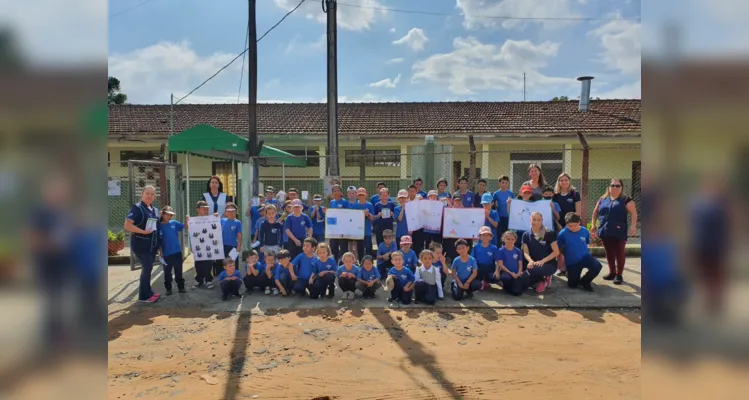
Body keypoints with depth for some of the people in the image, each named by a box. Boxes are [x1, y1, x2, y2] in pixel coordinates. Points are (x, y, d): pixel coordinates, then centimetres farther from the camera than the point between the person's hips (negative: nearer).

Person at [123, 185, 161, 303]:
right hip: (140, 244, -7)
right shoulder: (136, 208, -10)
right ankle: (144, 295, 2)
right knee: (147, 268, -8)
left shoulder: (154, 210, 12)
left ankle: (147, 292, 22)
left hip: (152, 244, 7)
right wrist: (143, 231, -22)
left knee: (148, 268, 12)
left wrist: (159, 244, 15)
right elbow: (127, 225, -19)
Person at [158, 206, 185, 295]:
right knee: (167, 272, 9)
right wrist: (160, 253, -4)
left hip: (177, 252, 2)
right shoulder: (159, 226, -5)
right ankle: (168, 288, 20)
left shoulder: (174, 223, 0)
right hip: (166, 253, -2)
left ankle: (181, 287, 21)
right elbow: (159, 241, -3)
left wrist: (187, 220, -16)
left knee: (178, 270, 11)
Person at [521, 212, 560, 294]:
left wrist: (542, 261, -21)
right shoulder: (526, 235, 2)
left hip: (549, 264, -4)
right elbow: (526, 252, 0)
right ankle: (541, 279, 13)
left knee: (534, 270, -36)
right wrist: (530, 261, -23)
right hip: (534, 263, 4)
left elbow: (556, 252, -9)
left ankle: (544, 279, 0)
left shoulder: (549, 234, -8)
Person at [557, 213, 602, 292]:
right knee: (572, 284, 5)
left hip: (585, 257, 2)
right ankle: (569, 274, 42)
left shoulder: (585, 231, -9)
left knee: (597, 266, -28)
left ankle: (584, 281, 0)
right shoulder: (562, 233, -16)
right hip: (571, 262, -1)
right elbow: (558, 249, -2)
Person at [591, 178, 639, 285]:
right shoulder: (602, 199, 13)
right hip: (605, 232, 4)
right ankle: (612, 272, 24)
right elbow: (595, 212, 20)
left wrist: (633, 226, -16)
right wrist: (593, 224, 13)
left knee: (619, 253, 1)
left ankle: (619, 274, 9)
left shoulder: (625, 199, 0)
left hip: (619, 232, -4)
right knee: (609, 253, 12)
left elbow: (634, 213, -6)